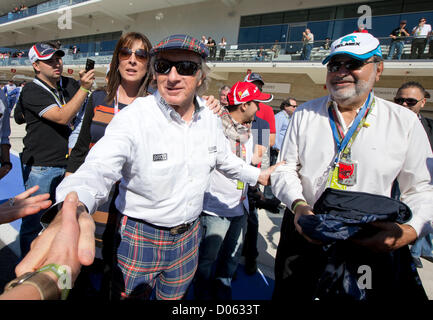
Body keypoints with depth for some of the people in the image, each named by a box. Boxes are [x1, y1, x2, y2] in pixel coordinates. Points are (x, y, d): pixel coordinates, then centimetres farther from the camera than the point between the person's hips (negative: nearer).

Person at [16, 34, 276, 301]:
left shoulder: (210, 119, -4)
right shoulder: (133, 118, -23)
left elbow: (223, 158, 14)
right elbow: (97, 170, -37)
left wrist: (259, 175, 20)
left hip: (189, 236, 5)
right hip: (140, 237, -4)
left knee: (174, 298, 27)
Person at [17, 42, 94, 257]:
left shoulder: (69, 84, 7)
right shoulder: (31, 92, -11)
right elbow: (62, 117, -23)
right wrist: (84, 88, -29)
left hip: (67, 164, 5)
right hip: (40, 168, -5)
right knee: (34, 222, 7)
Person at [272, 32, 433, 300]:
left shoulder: (405, 121, -1)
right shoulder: (305, 114, 1)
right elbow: (285, 169, 1)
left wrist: (410, 231, -19)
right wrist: (298, 204, -17)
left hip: (372, 246, 0)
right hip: (304, 236, 2)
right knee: (289, 294, 17)